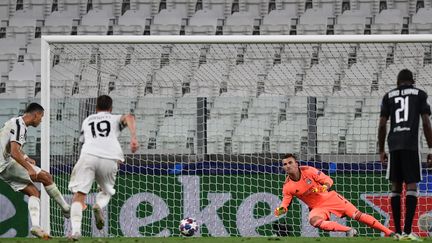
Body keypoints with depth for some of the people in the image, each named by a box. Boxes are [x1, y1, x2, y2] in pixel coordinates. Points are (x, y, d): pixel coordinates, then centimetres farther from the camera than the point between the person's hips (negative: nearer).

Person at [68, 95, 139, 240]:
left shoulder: (87, 121, 32)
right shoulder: (115, 119, 26)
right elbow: (129, 117, 4)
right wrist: (133, 137, -10)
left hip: (88, 155, 0)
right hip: (110, 159, 0)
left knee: (79, 195, -4)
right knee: (107, 192, 23)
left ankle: (76, 229, -26)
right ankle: (99, 205, -12)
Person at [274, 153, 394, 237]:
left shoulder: (308, 171, -15)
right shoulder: (287, 187, -10)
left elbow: (328, 180, -8)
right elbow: (285, 204, -3)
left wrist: (325, 187, -30)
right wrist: (280, 210, -25)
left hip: (330, 198, -1)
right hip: (317, 207, 1)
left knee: (357, 215, -9)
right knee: (314, 221, -34)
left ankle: (388, 232, -3)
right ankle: (349, 231, -29)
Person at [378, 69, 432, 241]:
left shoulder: (388, 96, 16)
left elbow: (382, 125, 11)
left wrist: (381, 151, 17)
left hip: (394, 145, 3)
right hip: (411, 144, -3)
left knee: (396, 187, 9)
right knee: (411, 186, -6)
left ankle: (398, 232, 7)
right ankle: (407, 232, -18)